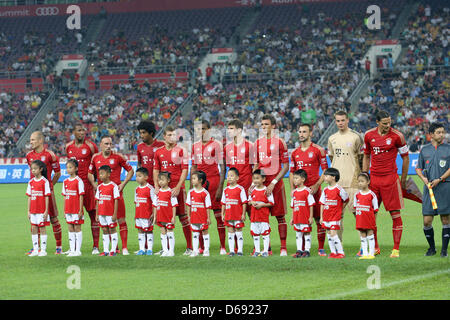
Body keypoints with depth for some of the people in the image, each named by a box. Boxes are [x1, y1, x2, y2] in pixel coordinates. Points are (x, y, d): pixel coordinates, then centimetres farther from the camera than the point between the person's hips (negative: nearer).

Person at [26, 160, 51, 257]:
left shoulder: (44, 182, -7)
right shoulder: (31, 182, 8)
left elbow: (47, 197, -8)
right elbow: (29, 197, 11)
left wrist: (46, 211, -11)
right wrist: (28, 211, 8)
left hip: (42, 210, -5)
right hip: (33, 210, 5)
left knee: (42, 229, -2)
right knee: (34, 229, 6)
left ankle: (43, 250, 3)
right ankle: (35, 250, 11)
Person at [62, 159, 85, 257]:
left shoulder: (78, 181, -8)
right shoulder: (65, 181, 10)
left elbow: (81, 196, -9)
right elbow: (65, 196, 14)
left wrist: (80, 210, -12)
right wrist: (64, 210, 11)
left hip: (76, 210, -6)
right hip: (68, 210, 6)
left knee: (77, 229, -2)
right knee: (70, 229, 8)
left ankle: (78, 250, 2)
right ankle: (72, 250, 12)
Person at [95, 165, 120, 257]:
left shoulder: (113, 186, -7)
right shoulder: (99, 187, 9)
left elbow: (116, 200, -8)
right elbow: (97, 201, 13)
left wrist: (115, 214, -12)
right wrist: (97, 214, 10)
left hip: (110, 213, -6)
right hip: (101, 213, 6)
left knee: (112, 230, 0)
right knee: (105, 231, 9)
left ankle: (113, 250, 4)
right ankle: (105, 250, 12)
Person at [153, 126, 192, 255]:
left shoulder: (181, 150, 0)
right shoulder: (158, 152, 11)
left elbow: (185, 170, -3)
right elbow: (156, 170, 14)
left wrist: (178, 187, -12)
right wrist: (157, 186, 1)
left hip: (177, 188, -4)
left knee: (183, 216, -4)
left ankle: (189, 247, 0)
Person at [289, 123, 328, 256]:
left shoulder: (318, 150, -1)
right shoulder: (295, 152, 13)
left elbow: (325, 170, -2)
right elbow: (292, 172, 18)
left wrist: (317, 185, -13)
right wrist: (292, 189, 5)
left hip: (314, 189, -4)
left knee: (318, 219, -4)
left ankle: (321, 248, 2)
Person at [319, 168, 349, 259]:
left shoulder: (339, 189, -10)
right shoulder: (325, 190, 7)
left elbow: (346, 199, 4)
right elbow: (322, 204, 10)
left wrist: (340, 209, 6)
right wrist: (321, 216, 8)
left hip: (335, 216, -6)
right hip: (326, 216, 6)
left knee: (333, 233, -13)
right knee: (328, 233, 9)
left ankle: (340, 252, -7)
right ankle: (333, 252, 17)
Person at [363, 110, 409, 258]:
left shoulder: (397, 136, -5)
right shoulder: (369, 135, 5)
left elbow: (405, 158, 3)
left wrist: (403, 180, 3)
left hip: (390, 178, -4)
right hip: (373, 178, 4)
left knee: (395, 214, -4)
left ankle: (396, 249, 0)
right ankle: (374, 247, 14)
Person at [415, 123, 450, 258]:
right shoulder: (424, 150, 12)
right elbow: (418, 168, 18)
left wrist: (439, 179, -12)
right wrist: (423, 178, -2)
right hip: (429, 187, 2)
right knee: (427, 220, -2)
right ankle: (431, 247, 17)